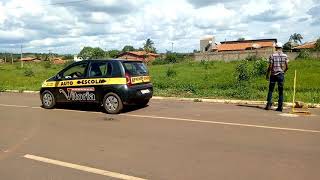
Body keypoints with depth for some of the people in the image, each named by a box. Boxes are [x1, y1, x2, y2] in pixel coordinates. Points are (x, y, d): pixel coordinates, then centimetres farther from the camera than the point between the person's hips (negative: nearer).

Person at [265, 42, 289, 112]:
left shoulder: (272, 55, -5)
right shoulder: (285, 56, 2)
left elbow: (270, 67, -8)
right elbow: (287, 67, 1)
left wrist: (267, 75, 2)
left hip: (273, 74, -1)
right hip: (281, 75, 1)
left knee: (271, 90, 8)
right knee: (281, 91, 6)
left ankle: (269, 105, 1)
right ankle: (280, 107, 6)